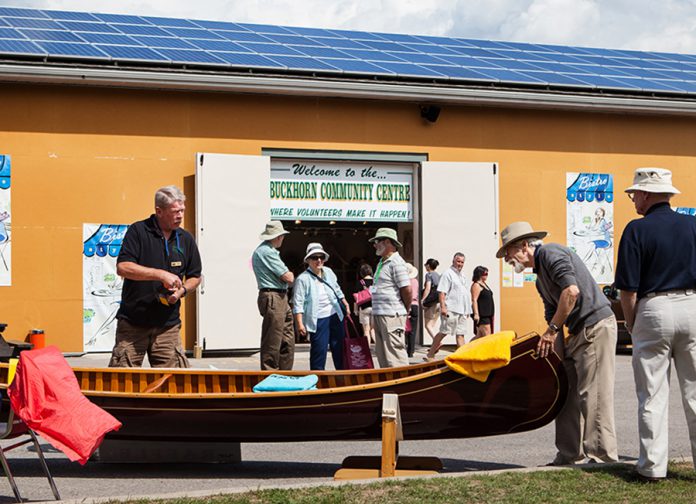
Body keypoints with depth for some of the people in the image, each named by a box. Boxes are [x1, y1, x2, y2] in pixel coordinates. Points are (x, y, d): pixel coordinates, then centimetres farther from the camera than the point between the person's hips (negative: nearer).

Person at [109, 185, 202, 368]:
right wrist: (161, 274, -21)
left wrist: (182, 290, -3)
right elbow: (122, 267, -16)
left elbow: (195, 276, 19)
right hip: (132, 323, -3)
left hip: (168, 324, 3)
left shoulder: (186, 239, 9)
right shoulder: (138, 231, -5)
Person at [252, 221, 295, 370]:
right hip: (272, 298, -10)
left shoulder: (269, 251, 20)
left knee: (288, 341, 12)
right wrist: (290, 275, 6)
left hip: (281, 298, 10)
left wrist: (286, 275, 0)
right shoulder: (266, 252, -14)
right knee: (272, 341, -6)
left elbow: (287, 278, 20)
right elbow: (288, 278, -15)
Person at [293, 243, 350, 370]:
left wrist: (345, 304, 20)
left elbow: (337, 290, 23)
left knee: (339, 348, 14)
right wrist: (300, 324, -21)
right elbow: (298, 304, -15)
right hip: (318, 320, -6)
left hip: (335, 316, 6)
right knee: (319, 351, -8)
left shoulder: (328, 272, 8)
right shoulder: (303, 279, -12)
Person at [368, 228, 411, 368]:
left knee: (394, 354, -10)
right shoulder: (381, 263, 17)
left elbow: (406, 289, -16)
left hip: (392, 315, -10)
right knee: (382, 354, 14)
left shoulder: (396, 262, -12)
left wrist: (406, 309, -3)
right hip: (378, 314, 10)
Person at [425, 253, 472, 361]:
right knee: (444, 332, -6)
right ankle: (430, 355, 2)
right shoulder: (448, 274, -6)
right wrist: (443, 307, -23)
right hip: (450, 310, -8)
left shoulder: (462, 275, 20)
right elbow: (441, 292, -14)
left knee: (461, 334, 4)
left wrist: (467, 310, 23)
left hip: (462, 310, 8)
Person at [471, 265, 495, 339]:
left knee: (480, 336, 10)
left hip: (488, 314, 10)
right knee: (486, 335, -14)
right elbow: (474, 300, -18)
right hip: (481, 314, -10)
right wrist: (476, 314, -25)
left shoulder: (484, 284, 19)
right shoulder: (476, 285, -11)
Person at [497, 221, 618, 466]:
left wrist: (552, 330, -18)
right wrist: (549, 343, 11)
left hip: (596, 327, -11)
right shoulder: (540, 278, 20)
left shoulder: (550, 253, -10)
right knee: (566, 393, 11)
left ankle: (602, 457, -5)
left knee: (593, 395, -9)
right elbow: (552, 314, 21)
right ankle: (571, 455, 17)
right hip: (577, 333, 11)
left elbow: (571, 291, -24)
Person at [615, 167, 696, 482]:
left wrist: (631, 326, 5)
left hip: (654, 312, -3)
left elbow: (628, 290, -10)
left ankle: (653, 465, 6)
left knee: (653, 395, 4)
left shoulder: (636, 230, -7)